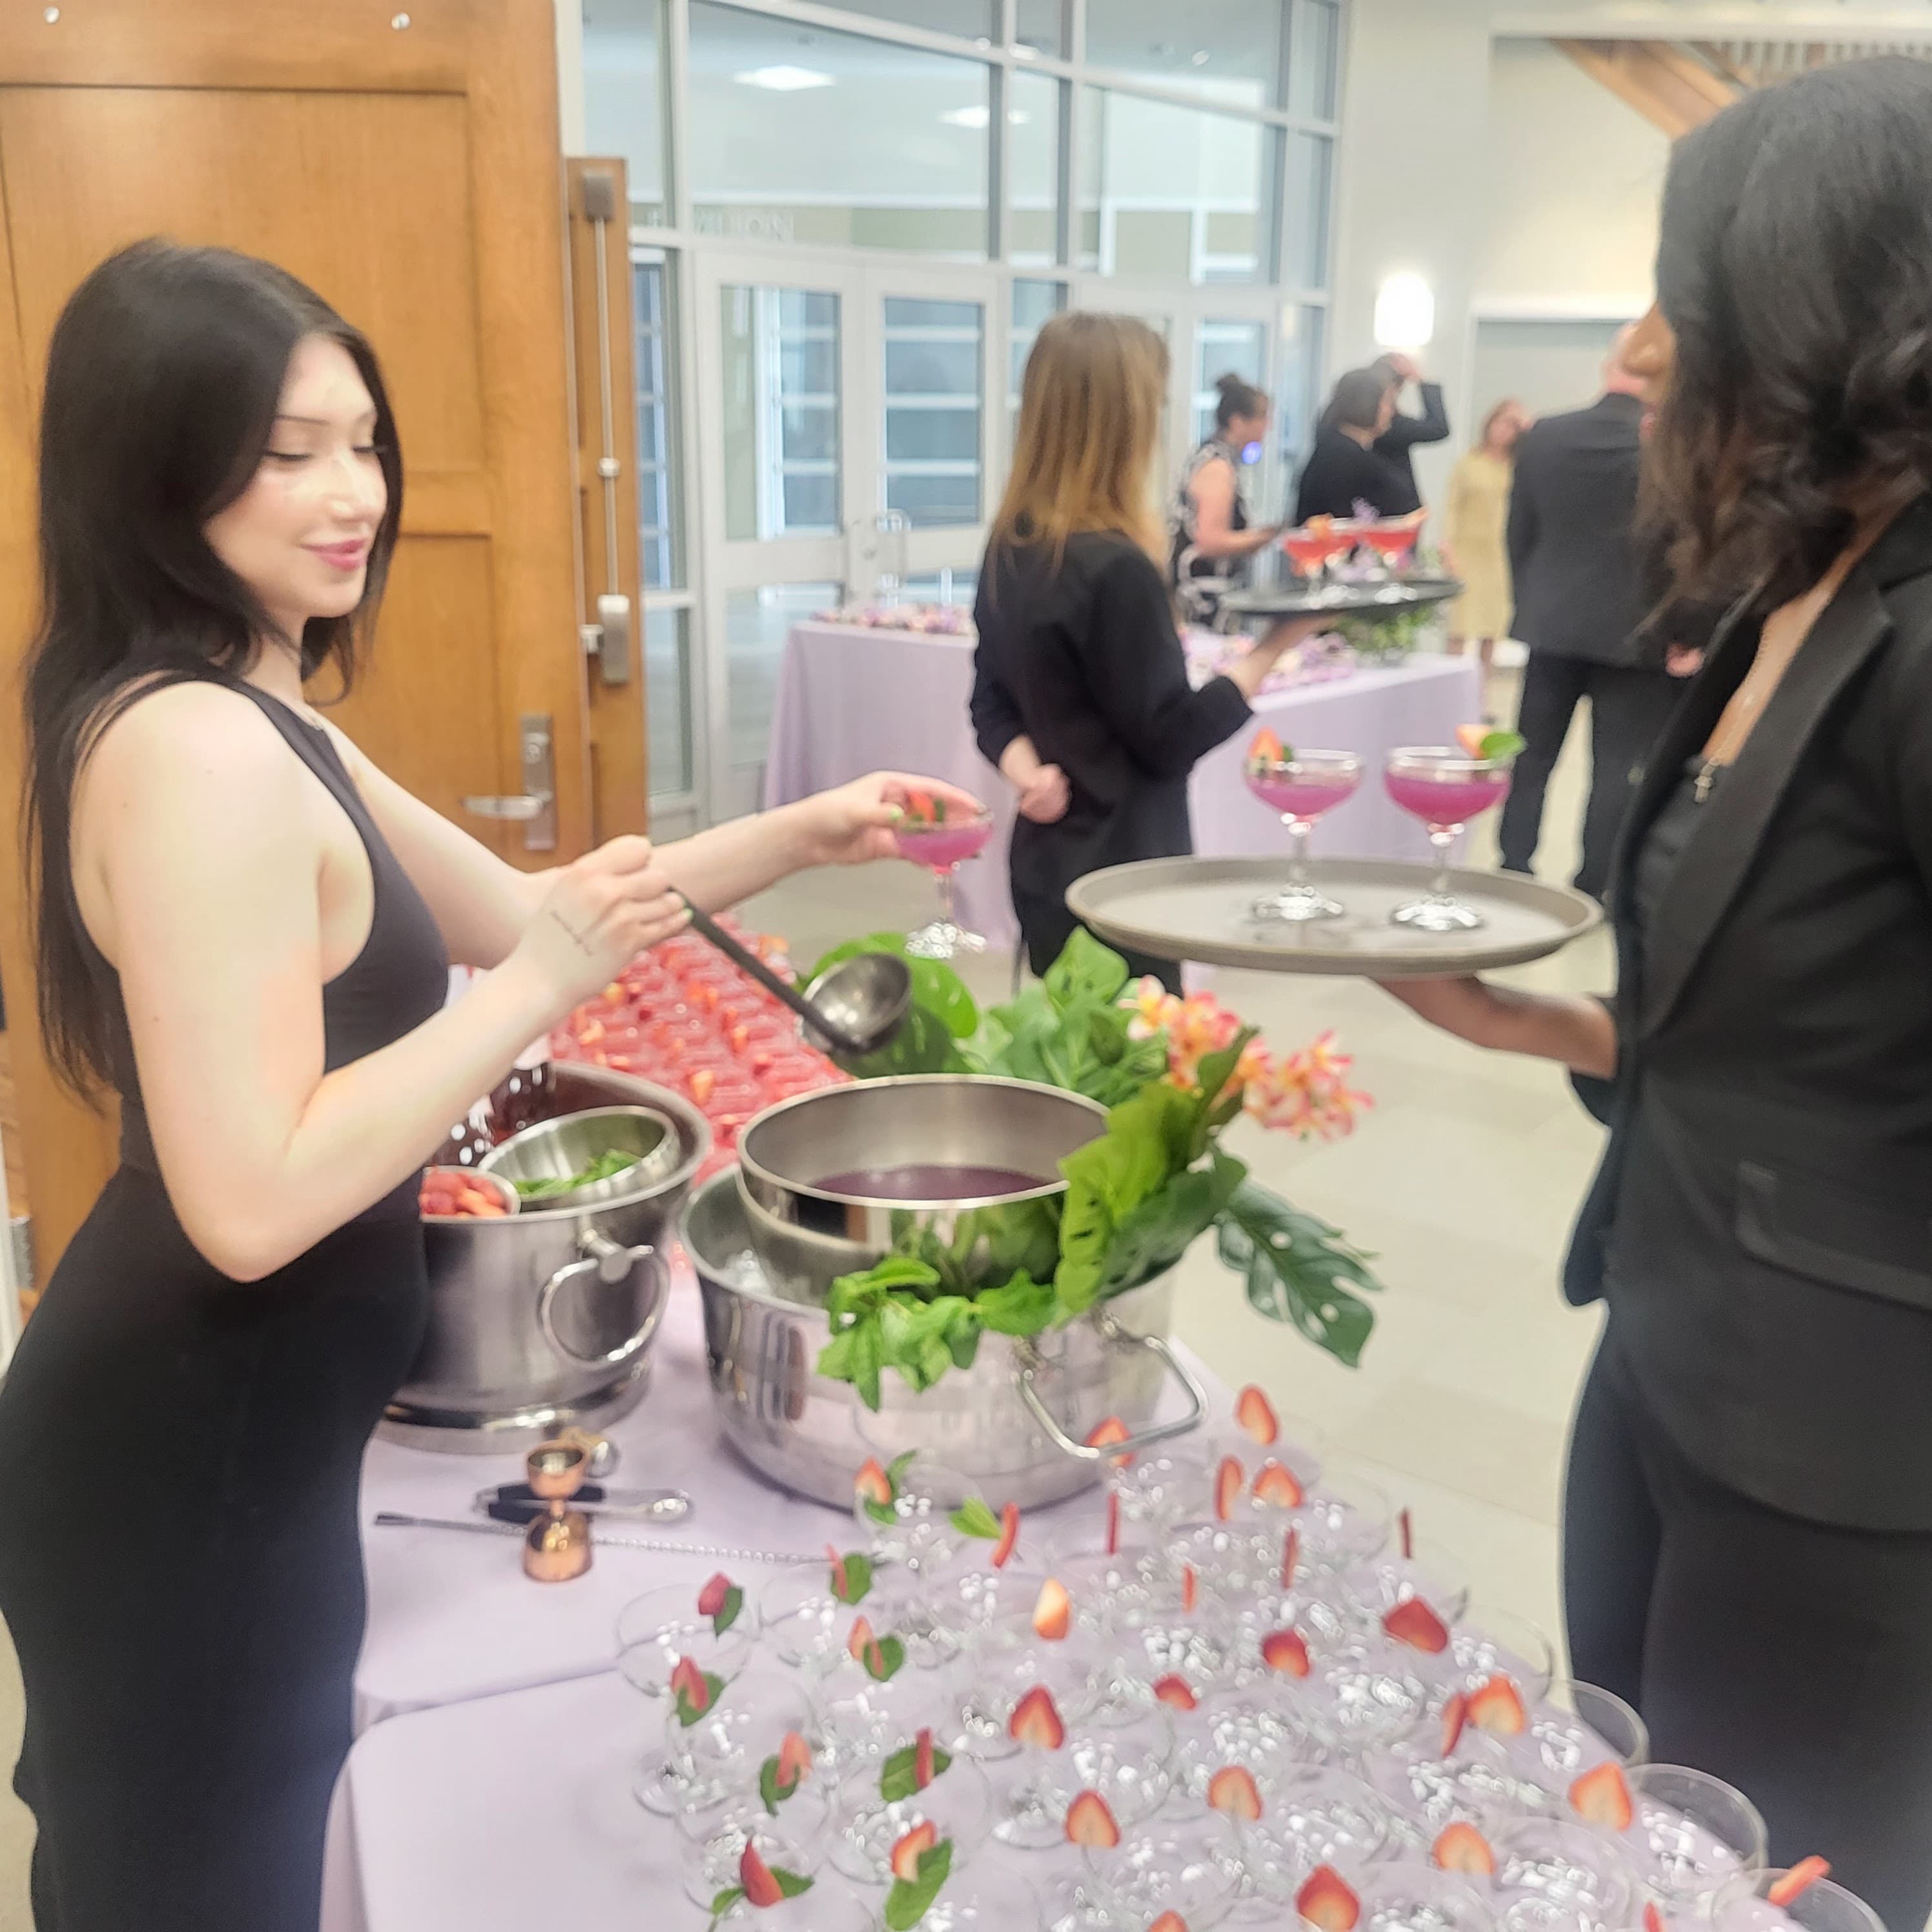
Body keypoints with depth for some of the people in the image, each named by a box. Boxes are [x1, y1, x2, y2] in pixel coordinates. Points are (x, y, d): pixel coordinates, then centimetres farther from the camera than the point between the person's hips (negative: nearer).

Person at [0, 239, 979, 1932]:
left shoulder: (251, 721, 9)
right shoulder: (195, 749, -25)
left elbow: (510, 905, 16)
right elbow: (253, 1204, -31)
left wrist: (799, 836, 7)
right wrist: (541, 989, -24)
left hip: (205, 1431, 10)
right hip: (186, 1466, -10)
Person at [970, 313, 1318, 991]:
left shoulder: (1010, 549, 5)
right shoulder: (1114, 567, -21)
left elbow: (995, 704, 11)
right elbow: (1171, 740, -15)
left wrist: (1028, 773, -6)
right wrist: (1279, 641, -9)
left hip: (1051, 863, 9)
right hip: (1115, 875, -9)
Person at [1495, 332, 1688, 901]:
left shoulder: (1543, 437, -2)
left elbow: (1518, 536, 5)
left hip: (1551, 625, 3)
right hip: (1633, 633, -3)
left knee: (1532, 757, 15)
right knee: (1619, 768, 5)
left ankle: (1511, 871, 19)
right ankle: (1590, 890, 8)